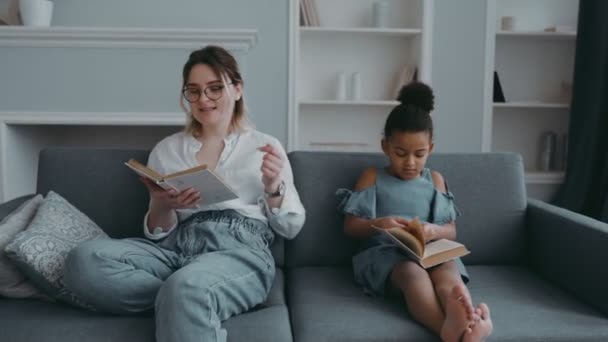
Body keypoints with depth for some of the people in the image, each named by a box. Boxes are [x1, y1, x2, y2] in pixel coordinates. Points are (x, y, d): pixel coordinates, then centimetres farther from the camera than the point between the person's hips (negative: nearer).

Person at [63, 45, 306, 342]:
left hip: (240, 249, -5)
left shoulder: (264, 146, 13)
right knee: (84, 260, -25)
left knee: (185, 289, -40)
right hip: (177, 246, 5)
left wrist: (273, 188, -8)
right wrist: (161, 207, -8)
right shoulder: (166, 149, 18)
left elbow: (291, 228, 11)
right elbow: (157, 231, 14)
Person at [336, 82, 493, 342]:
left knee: (448, 270, -34)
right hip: (384, 252, -3)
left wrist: (434, 231, -11)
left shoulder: (435, 180, 19)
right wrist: (378, 224, -15)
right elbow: (350, 227, 6)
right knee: (412, 273, -38)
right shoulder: (372, 177, 12)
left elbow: (452, 231, 15)